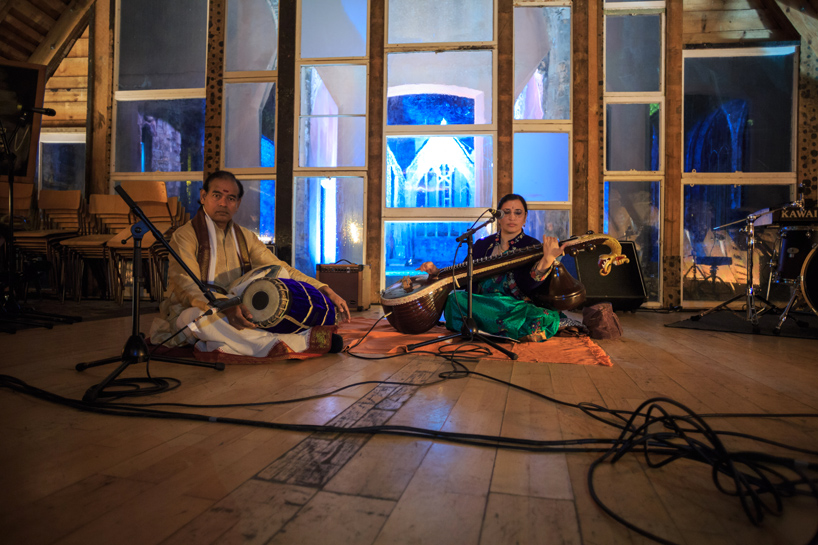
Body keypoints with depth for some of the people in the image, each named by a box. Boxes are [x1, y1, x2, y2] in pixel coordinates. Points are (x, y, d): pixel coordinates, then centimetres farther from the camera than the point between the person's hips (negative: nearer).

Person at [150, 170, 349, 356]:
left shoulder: (246, 238, 10)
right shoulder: (185, 235, -7)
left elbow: (283, 269, 7)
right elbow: (187, 286, -21)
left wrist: (325, 290, -7)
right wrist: (226, 306, -40)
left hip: (236, 311, 5)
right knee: (200, 316, -40)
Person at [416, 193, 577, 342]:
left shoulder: (532, 246, 4)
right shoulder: (483, 245, 14)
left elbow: (528, 285, -16)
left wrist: (547, 260, -34)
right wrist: (437, 272, -5)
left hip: (517, 308, -4)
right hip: (480, 306, 4)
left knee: (541, 319, -35)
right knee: (454, 297, -27)